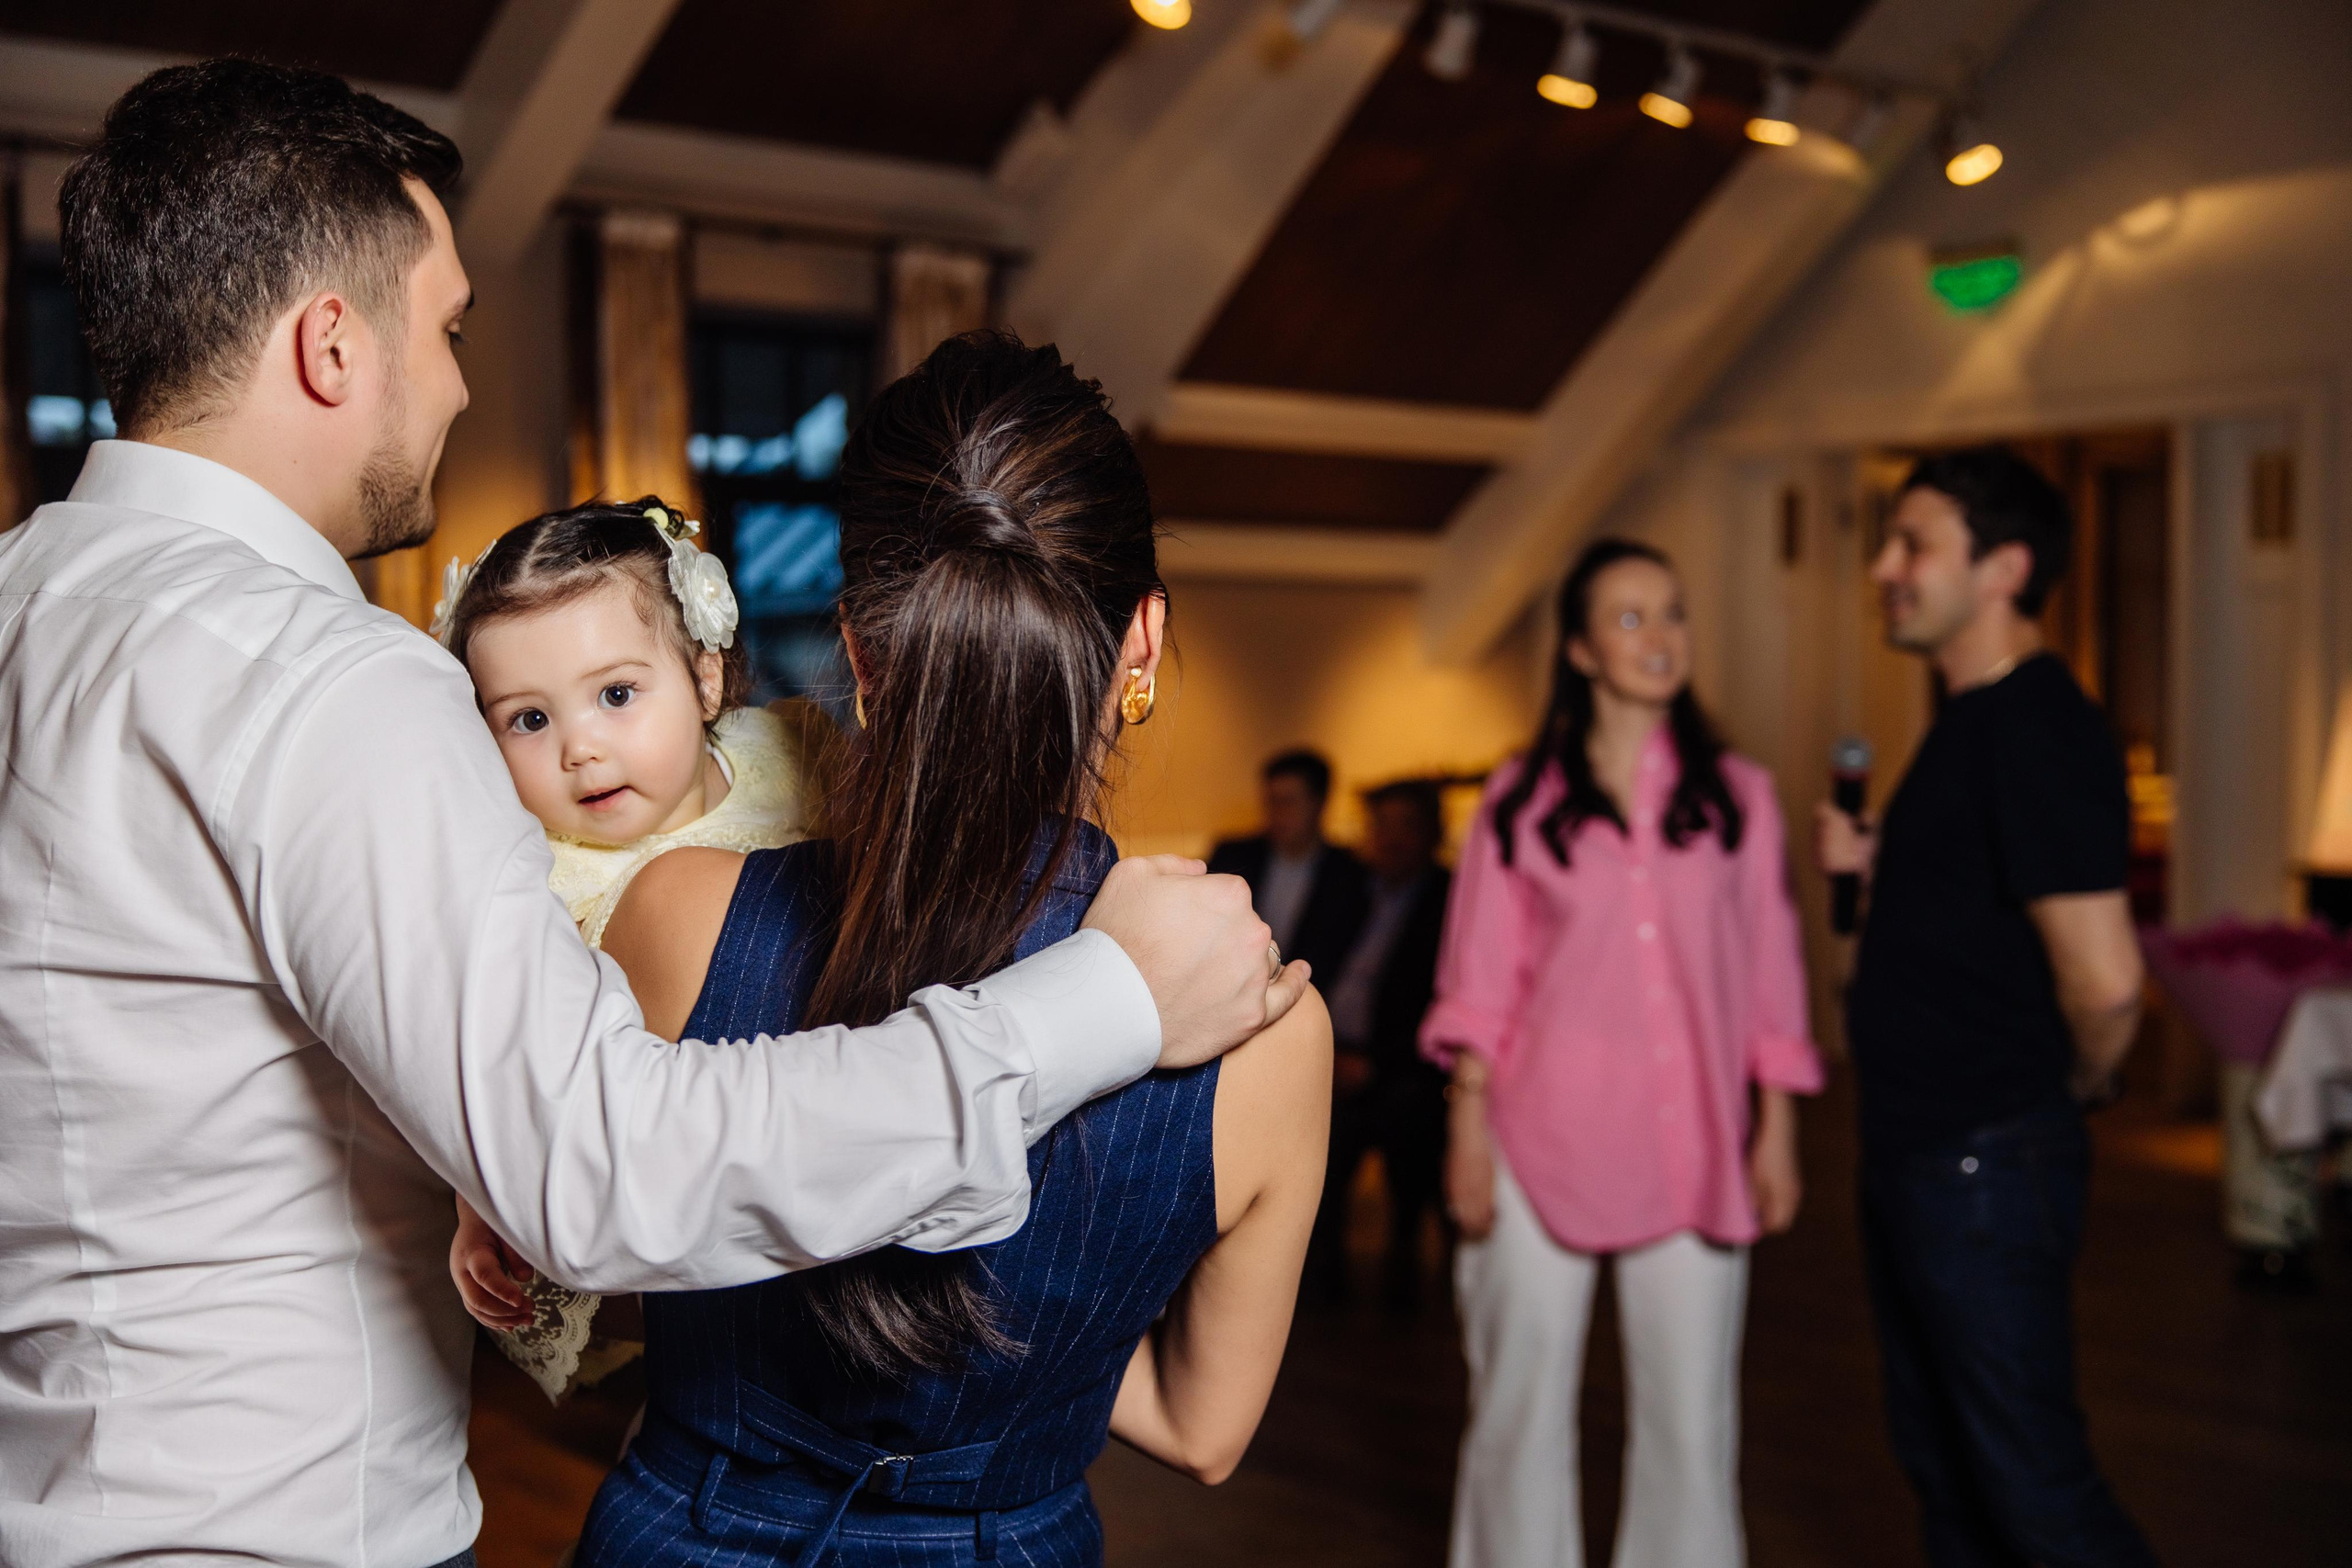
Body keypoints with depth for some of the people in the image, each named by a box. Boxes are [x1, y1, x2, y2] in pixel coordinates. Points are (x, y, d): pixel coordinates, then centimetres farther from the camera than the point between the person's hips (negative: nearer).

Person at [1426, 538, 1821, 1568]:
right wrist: (1467, 1126, -2)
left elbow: (1771, 979, 9)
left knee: (1690, 1412, 4)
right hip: (1543, 1136, -1)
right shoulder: (1521, 798, 4)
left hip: (1692, 1148, 1)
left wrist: (1777, 1132, 5)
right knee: (1521, 1401, 6)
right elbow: (1481, 983, 4)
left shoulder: (1737, 796, 8)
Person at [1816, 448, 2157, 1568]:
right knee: (1942, 1462, 19)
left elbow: (2105, 981, -25)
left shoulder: (2036, 730, -20)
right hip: (1916, 1153, 10)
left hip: (1985, 1168, -10)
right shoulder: (1972, 721, 11)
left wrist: (2072, 1093, -7)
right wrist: (1875, 865, 8)